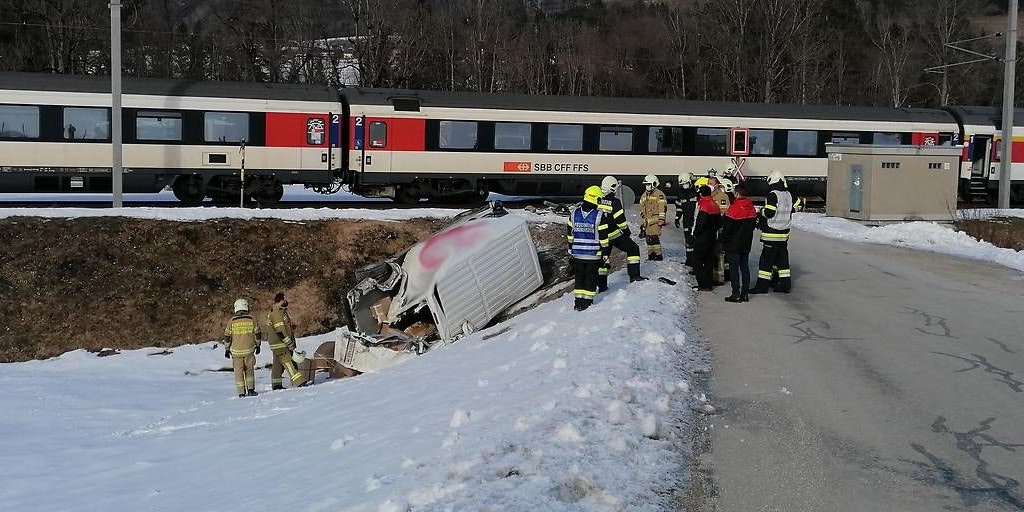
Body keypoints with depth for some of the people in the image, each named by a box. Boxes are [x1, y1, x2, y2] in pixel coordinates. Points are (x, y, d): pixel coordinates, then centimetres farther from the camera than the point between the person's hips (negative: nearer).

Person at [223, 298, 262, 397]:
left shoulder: (232, 321, -3)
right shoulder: (252, 319, -2)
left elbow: (227, 336, 2)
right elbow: (257, 334, 5)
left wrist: (227, 349, 12)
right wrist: (258, 346, 19)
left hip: (236, 351, 0)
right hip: (249, 350, 0)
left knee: (238, 372, 7)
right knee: (249, 370, 14)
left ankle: (241, 393, 6)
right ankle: (250, 389, 6)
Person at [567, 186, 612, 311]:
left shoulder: (574, 213, -1)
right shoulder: (599, 216, -14)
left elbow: (569, 234, 7)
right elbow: (604, 237, -8)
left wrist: (570, 250, 18)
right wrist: (605, 254, 2)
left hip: (577, 253, 3)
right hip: (593, 254, -3)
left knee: (579, 276, 14)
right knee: (591, 277, 9)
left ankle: (578, 301, 16)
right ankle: (587, 301, 12)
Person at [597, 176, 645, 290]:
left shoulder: (598, 201, 2)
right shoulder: (615, 202, -16)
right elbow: (621, 221, -16)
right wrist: (627, 233, -1)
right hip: (615, 234, -6)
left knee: (603, 258, 15)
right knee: (633, 248, 8)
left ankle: (601, 285, 17)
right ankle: (634, 275, -1)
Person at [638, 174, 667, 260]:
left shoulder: (659, 194, -8)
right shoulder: (644, 196, 18)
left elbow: (662, 208, -13)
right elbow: (642, 209, 25)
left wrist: (661, 220, -17)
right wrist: (643, 220, 23)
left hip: (655, 220, -8)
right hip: (647, 220, 8)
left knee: (654, 237, -14)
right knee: (648, 238, 7)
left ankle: (658, 255, -9)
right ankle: (651, 254, 16)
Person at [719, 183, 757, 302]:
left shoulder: (734, 207, -18)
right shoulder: (751, 208, 4)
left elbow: (727, 227, -16)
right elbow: (754, 223, 14)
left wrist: (724, 240, -3)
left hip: (733, 244, -7)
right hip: (746, 244, 7)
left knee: (734, 268, -1)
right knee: (745, 267, 11)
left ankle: (736, 295, -1)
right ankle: (744, 294, 13)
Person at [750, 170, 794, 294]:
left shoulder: (773, 195, -15)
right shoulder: (788, 195, 11)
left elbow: (769, 213, -20)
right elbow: (790, 213, 18)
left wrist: (761, 212, -2)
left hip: (771, 234, -8)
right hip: (784, 233, 8)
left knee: (766, 259, -3)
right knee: (783, 259, 13)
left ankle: (762, 285, -2)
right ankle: (785, 284, 15)